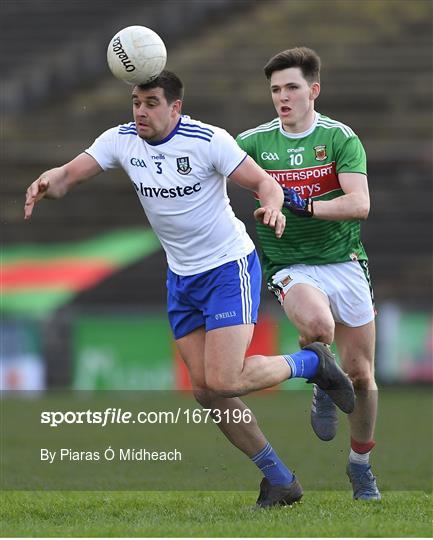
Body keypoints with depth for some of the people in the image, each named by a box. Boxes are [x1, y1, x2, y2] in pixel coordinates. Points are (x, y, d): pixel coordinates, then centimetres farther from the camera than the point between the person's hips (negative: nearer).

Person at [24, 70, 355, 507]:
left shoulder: (208, 140, -18)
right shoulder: (121, 141, -4)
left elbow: (264, 181, -15)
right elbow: (69, 174, -9)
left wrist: (271, 207, -38)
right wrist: (47, 183, -32)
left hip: (229, 266, -6)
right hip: (181, 277, 6)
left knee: (223, 382, -18)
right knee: (205, 391, 3)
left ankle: (311, 363, 9)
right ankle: (280, 481, 16)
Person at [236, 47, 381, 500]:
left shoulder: (340, 137, -4)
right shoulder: (255, 141, 1)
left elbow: (360, 204, -14)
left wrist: (307, 206, -26)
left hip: (344, 263, 1)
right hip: (290, 266, -1)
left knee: (361, 375, 5)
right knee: (317, 324, -36)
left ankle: (360, 466, 28)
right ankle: (323, 388, -3)